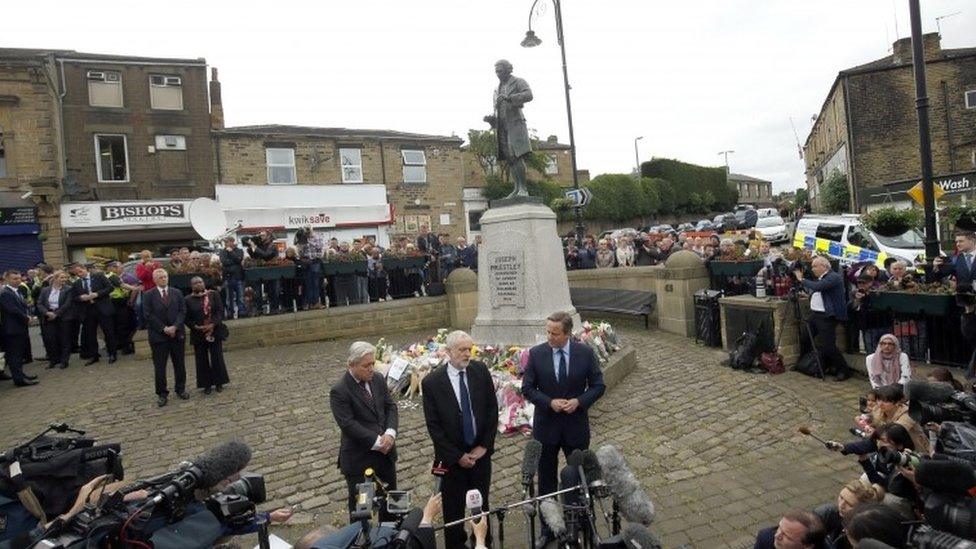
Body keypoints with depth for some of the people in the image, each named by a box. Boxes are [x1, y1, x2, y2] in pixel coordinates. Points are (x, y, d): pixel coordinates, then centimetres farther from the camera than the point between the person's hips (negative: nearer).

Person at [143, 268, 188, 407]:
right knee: (159, 367, 2)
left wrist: (175, 326, -12)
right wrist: (164, 328, -14)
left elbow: (182, 311, 1)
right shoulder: (149, 295, -1)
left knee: (179, 364, 10)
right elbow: (149, 315, -7)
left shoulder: (177, 293, 7)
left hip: (177, 333, 3)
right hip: (158, 335, -2)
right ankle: (162, 394, 12)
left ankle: (181, 389, 23)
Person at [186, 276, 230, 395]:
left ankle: (219, 382, 17)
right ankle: (207, 384, 16)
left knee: (217, 357, 4)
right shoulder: (189, 300, 1)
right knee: (202, 360, 6)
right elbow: (187, 318, 3)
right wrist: (195, 327, -13)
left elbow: (220, 311, -4)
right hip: (198, 334, 0)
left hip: (214, 331, 0)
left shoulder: (213, 295, 1)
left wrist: (213, 324, -15)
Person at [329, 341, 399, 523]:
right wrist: (377, 441, -22)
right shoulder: (339, 391, -18)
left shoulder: (378, 379, 0)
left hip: (385, 450, 6)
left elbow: (391, 407, 1)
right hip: (358, 457, -6)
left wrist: (390, 433, -16)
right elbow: (348, 424, -22)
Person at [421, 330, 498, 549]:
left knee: (481, 504, 16)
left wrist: (485, 445, -5)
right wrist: (457, 456, -11)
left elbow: (492, 409, 0)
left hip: (481, 451, 2)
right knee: (454, 508, 12)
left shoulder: (481, 371, -6)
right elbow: (434, 426, -10)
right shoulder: (431, 382, -14)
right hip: (452, 457, -2)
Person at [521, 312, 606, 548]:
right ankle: (547, 530, 31)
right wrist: (549, 402, -19)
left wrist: (579, 401, -19)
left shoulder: (585, 353, -9)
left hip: (576, 425, 0)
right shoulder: (536, 354, -10)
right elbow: (527, 388, -5)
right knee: (546, 481, 13)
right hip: (546, 425, 0)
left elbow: (598, 385, -3)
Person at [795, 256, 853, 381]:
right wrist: (800, 279, 12)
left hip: (827, 316, -10)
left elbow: (817, 287, -29)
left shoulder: (834, 277, -15)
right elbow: (811, 290, 22)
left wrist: (802, 279, -16)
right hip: (814, 314, 10)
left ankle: (843, 370, 8)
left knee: (828, 346, -8)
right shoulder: (820, 278, 14)